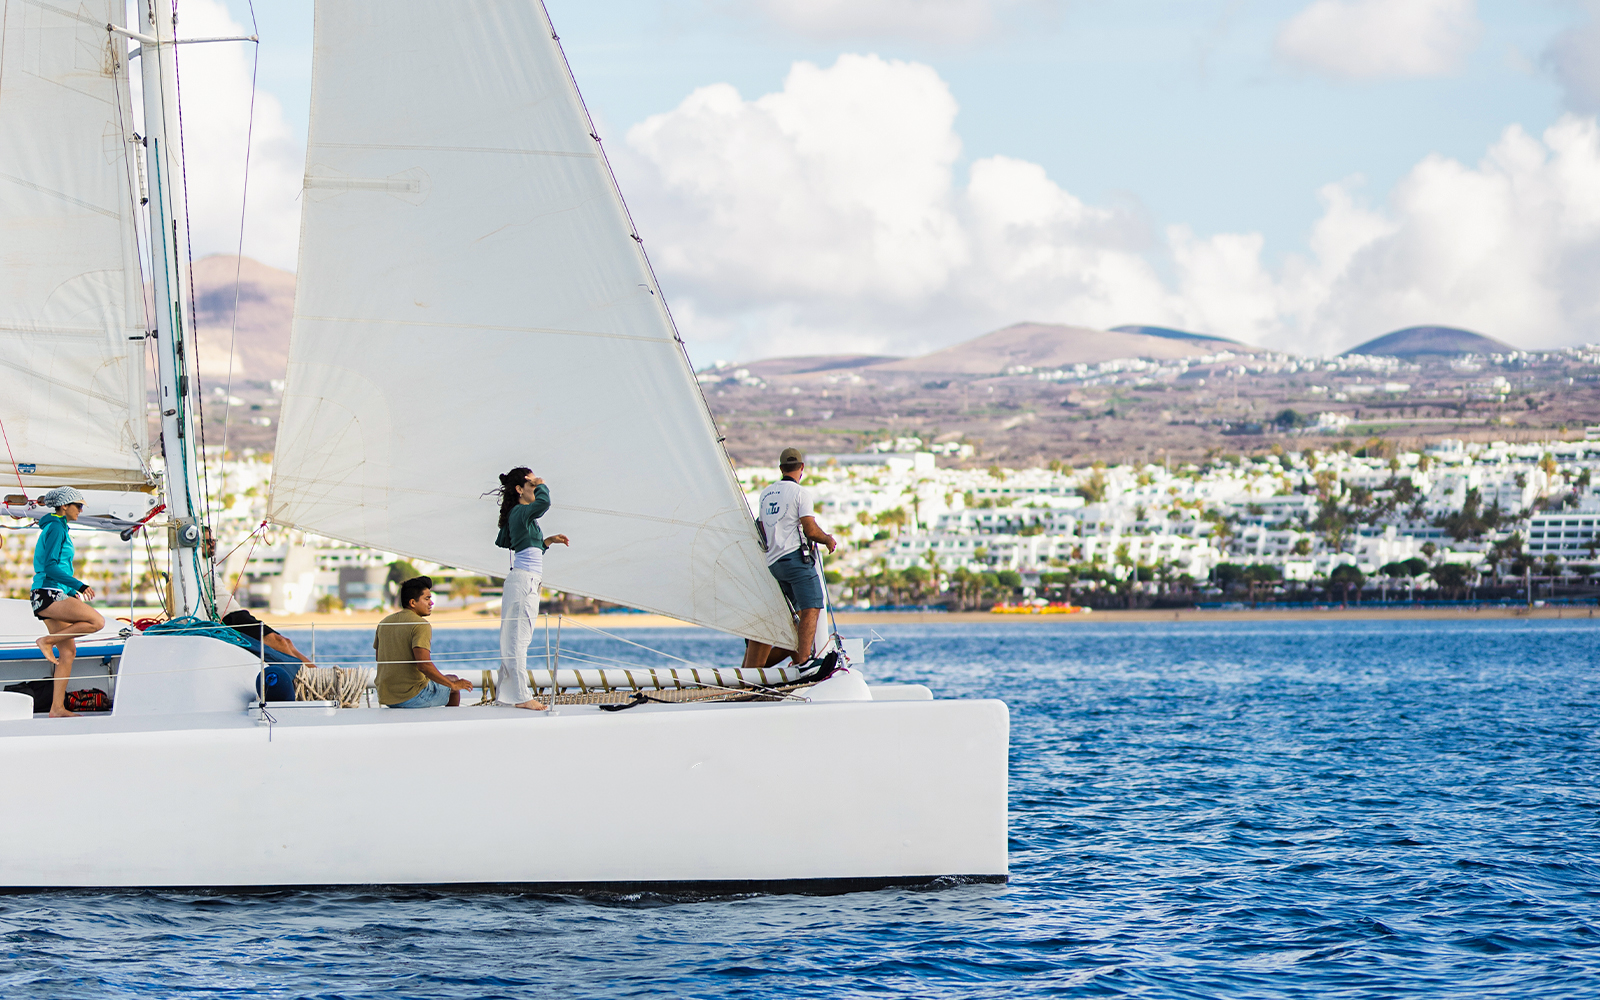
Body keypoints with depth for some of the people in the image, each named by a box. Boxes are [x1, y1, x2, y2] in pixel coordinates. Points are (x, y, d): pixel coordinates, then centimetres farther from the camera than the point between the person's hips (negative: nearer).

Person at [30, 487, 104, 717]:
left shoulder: (56, 528, 21)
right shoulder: (56, 528, -9)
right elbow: (50, 567, -18)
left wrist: (73, 592, 25)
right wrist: (79, 586, -18)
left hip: (54, 596, 10)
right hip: (49, 595, -10)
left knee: (68, 651, 8)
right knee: (97, 621, -21)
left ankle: (57, 707, 6)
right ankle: (48, 641, -11)